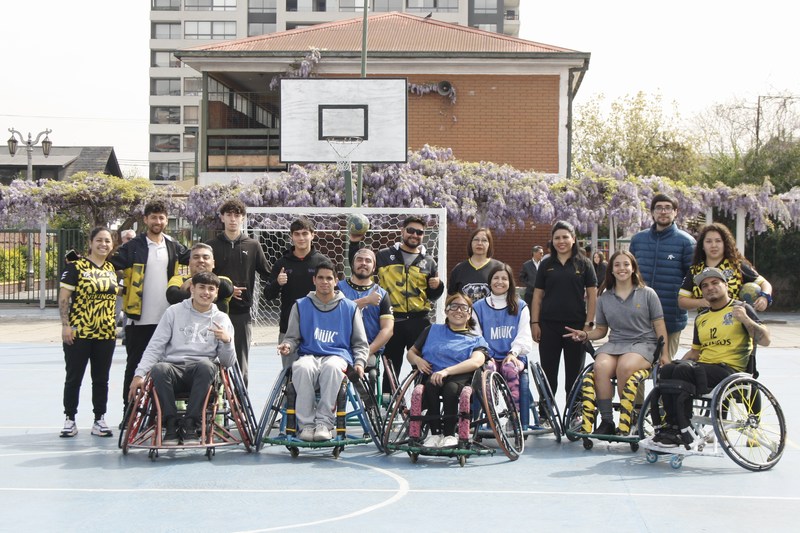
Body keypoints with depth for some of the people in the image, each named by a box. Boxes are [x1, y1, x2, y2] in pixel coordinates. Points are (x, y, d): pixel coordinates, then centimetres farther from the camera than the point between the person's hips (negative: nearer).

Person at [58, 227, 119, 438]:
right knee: (74, 377, 4)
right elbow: (63, 297, -8)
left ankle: (99, 420, 17)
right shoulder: (76, 267, -5)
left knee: (101, 379, 9)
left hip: (106, 333, 4)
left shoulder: (112, 268, 10)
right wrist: (65, 325, -13)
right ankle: (70, 420, 14)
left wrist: (115, 324, 13)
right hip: (78, 332, -4)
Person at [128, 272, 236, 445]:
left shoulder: (221, 319, 13)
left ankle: (190, 424, -28)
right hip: (173, 367, 0)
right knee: (159, 369, -35)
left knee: (206, 365, -36)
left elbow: (228, 362, 8)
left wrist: (227, 341, -12)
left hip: (202, 372, 0)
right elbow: (155, 347, 9)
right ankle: (171, 424, -23)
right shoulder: (174, 312, 14)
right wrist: (139, 374, -4)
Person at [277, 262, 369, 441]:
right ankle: (306, 424, -34)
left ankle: (324, 422, -36)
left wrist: (359, 363, 0)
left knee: (332, 367, -40)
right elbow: (292, 337, 19)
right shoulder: (301, 306, 17)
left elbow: (360, 343, 18)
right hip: (309, 355, 1)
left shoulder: (349, 307, 16)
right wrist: (287, 345, -5)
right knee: (302, 368, -38)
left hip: (338, 355, -1)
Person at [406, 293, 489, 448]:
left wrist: (446, 371, -23)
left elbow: (476, 361, -6)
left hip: (460, 377, -2)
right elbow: (411, 352, 28)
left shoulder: (476, 340, 16)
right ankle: (435, 433, -27)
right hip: (433, 375, 2)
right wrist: (417, 360, 0)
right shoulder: (432, 331, 24)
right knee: (430, 385, -35)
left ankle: (449, 435, -25)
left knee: (451, 388, -38)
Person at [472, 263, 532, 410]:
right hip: (488, 357, 0)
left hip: (514, 357, 0)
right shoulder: (478, 308, 17)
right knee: (488, 368, -36)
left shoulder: (521, 307, 17)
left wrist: (513, 353, -11)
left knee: (510, 368, -36)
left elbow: (524, 336, 7)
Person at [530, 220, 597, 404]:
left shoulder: (584, 264, 2)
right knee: (548, 373, 4)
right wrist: (534, 323, 1)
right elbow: (538, 295, 8)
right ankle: (545, 413, 12)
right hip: (549, 325, 1)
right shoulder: (546, 265, 7)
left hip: (576, 325, -1)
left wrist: (588, 323, -6)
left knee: (574, 373, 7)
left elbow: (592, 295, 1)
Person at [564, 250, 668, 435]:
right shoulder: (604, 298, 15)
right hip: (614, 343, 3)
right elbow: (601, 330, 19)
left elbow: (659, 326, 7)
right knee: (601, 366, -33)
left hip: (643, 343, -2)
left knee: (624, 367, -37)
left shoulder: (647, 294, 7)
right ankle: (606, 421, -27)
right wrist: (585, 335, -2)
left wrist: (664, 354, -1)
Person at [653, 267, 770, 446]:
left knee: (684, 371, -30)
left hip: (730, 370, -6)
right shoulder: (701, 318, 22)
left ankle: (683, 432, -26)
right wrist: (679, 363, 10)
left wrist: (746, 320, -21)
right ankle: (672, 425, -20)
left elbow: (765, 340, -7)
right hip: (703, 367, 6)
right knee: (667, 370, -21)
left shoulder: (740, 308, 3)